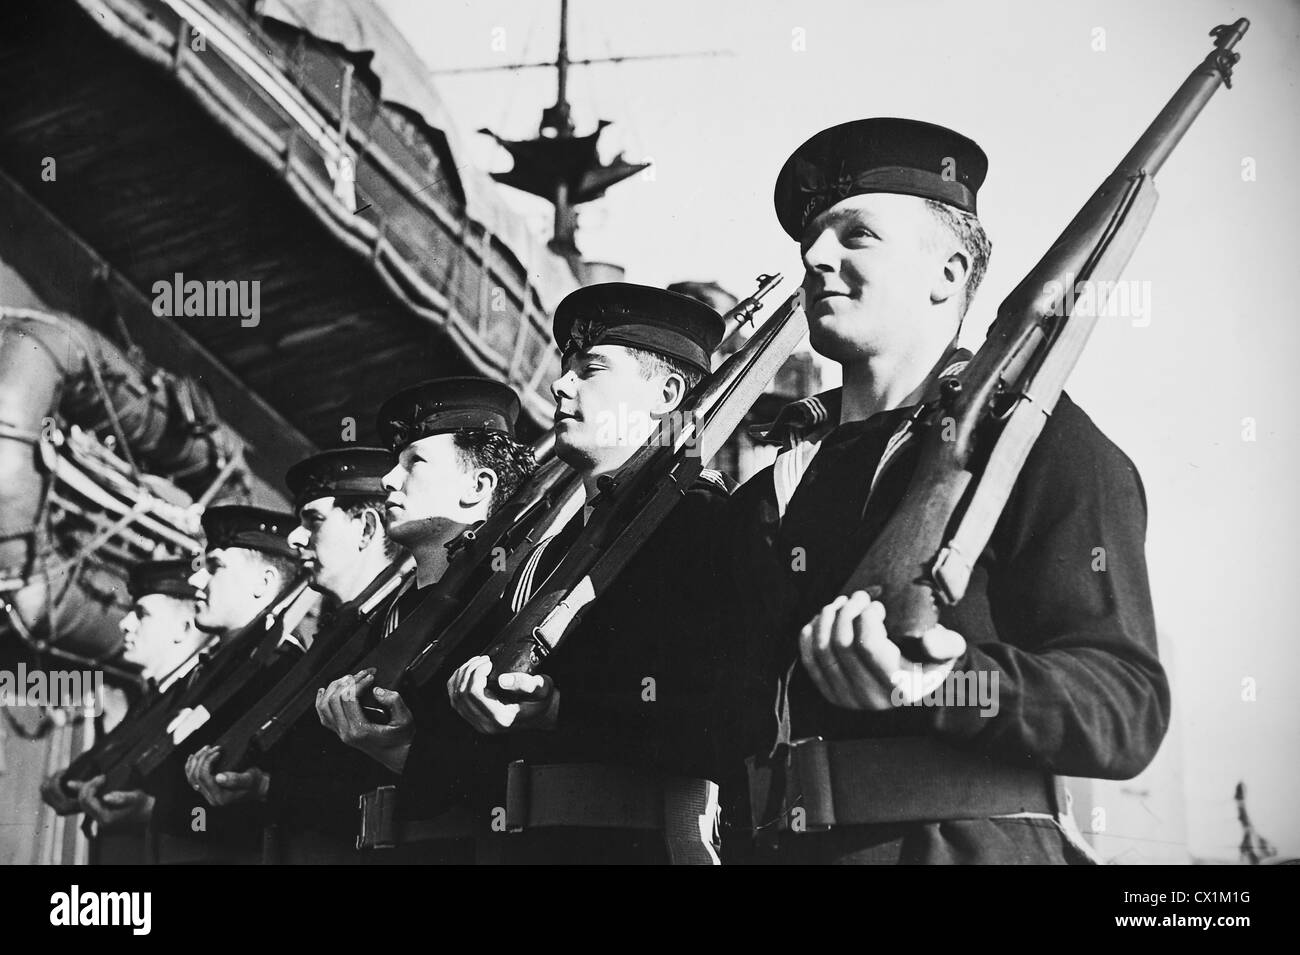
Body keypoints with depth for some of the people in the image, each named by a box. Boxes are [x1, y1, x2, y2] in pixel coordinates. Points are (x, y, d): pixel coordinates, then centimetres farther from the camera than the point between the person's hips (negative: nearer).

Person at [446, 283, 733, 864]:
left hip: (644, 839, -7)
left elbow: (725, 709, -17)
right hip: (523, 841, 7)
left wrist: (562, 710, -20)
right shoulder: (545, 556, 19)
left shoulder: (702, 517, -4)